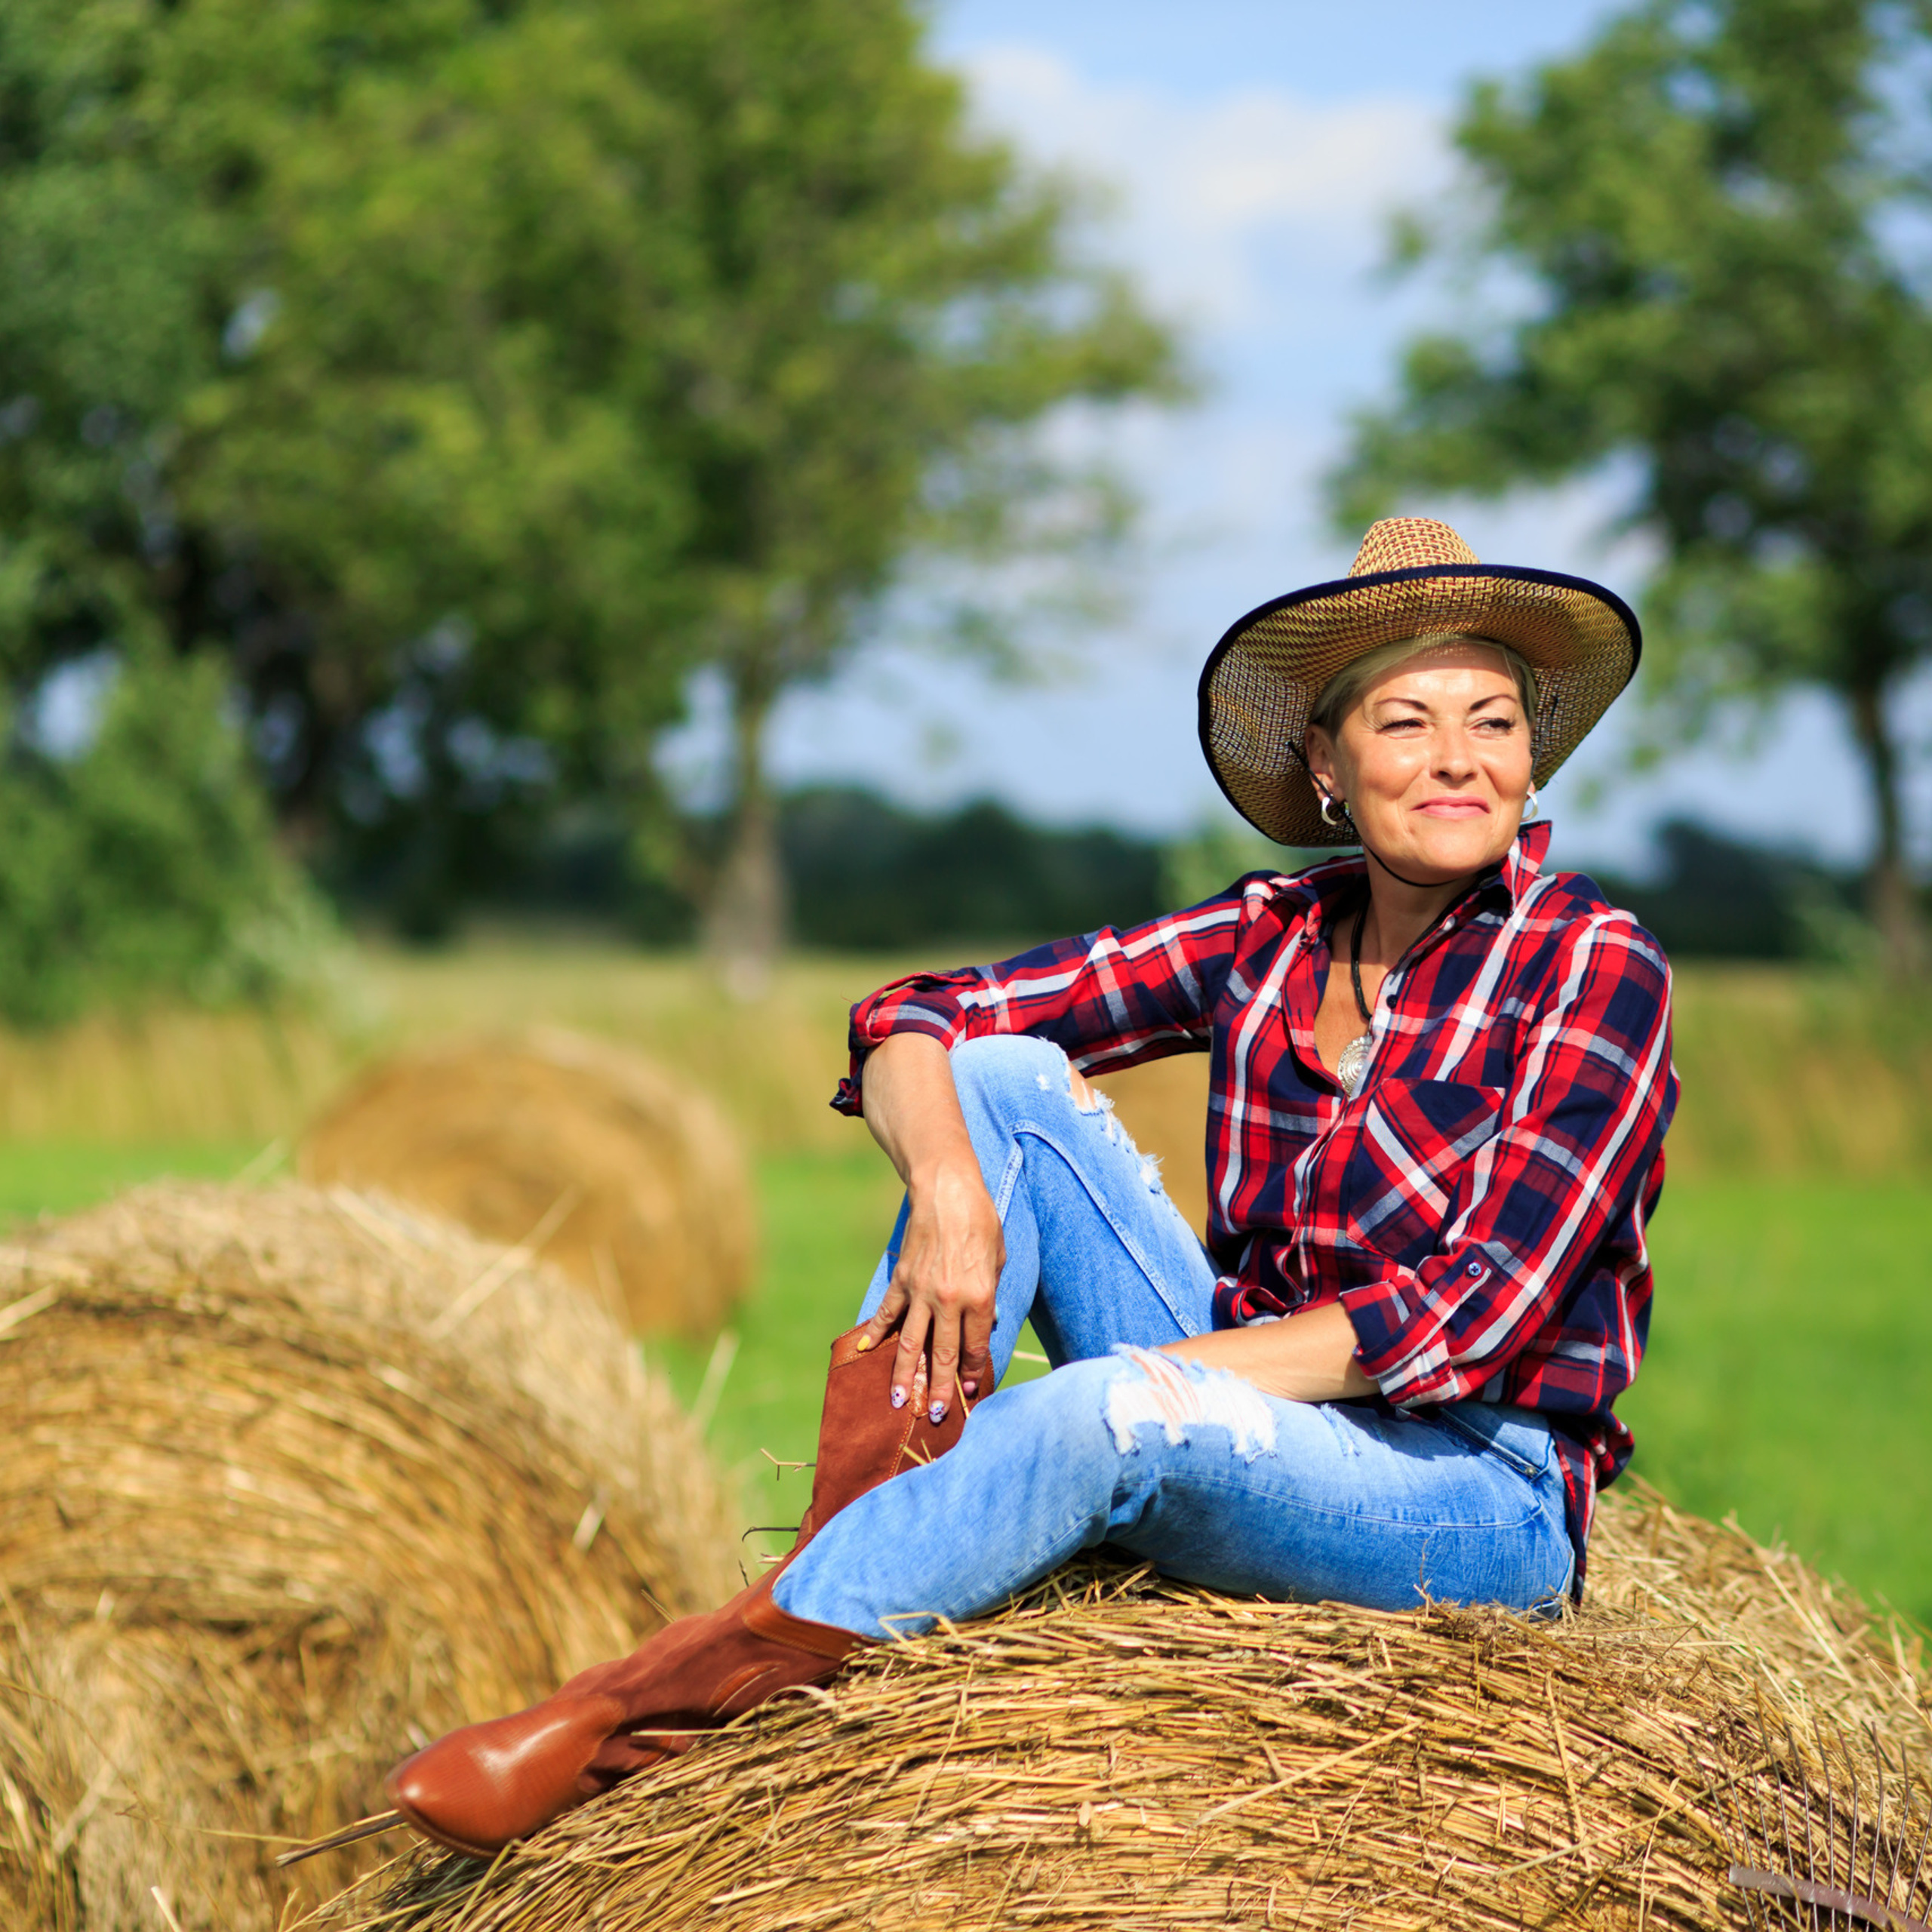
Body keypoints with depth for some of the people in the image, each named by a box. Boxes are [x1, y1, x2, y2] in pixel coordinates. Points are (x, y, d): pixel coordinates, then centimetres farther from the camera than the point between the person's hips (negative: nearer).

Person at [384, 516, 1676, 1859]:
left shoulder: (1594, 967, -10)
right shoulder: (1269, 938, 6)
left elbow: (1475, 1317, -19)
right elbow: (912, 1020, 2)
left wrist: (1126, 1380, -20)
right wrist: (949, 1187, -22)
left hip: (1479, 1502, -5)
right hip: (1243, 1426, 6)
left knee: (1107, 1418, -36)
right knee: (999, 1077, -9)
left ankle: (631, 1712, -30)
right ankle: (839, 1567, -23)